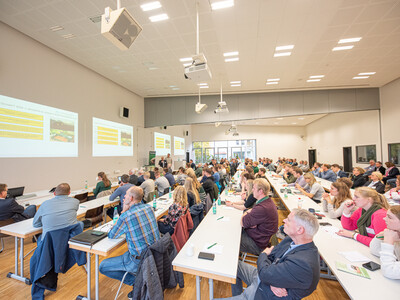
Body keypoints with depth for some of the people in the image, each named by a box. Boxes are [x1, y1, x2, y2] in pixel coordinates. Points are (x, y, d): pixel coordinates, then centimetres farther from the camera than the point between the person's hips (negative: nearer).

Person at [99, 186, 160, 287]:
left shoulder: (126, 216, -23)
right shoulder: (149, 208, -4)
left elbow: (111, 236, -3)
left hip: (140, 260, -7)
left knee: (102, 267, 8)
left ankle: (135, 280, 5)